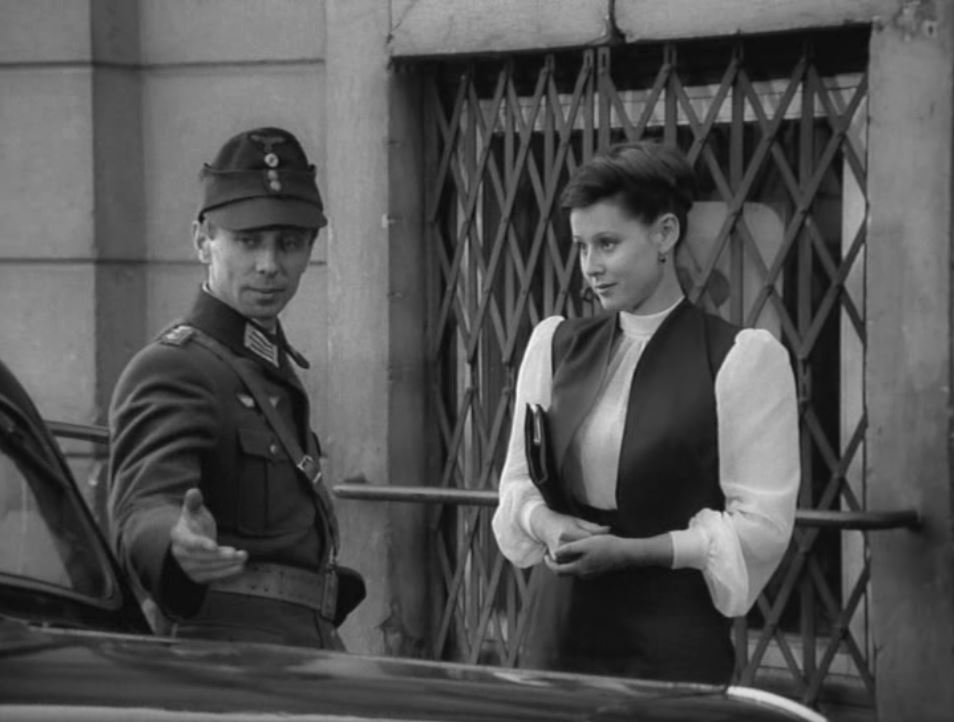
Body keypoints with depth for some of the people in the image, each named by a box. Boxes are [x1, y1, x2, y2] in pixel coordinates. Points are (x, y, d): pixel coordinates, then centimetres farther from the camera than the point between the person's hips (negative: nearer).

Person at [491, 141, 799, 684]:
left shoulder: (743, 359, -7)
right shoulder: (555, 345, 10)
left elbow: (761, 526, -10)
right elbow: (518, 481, 15)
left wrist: (630, 551, -16)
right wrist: (548, 525, -8)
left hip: (676, 644, -4)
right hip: (560, 631, 4)